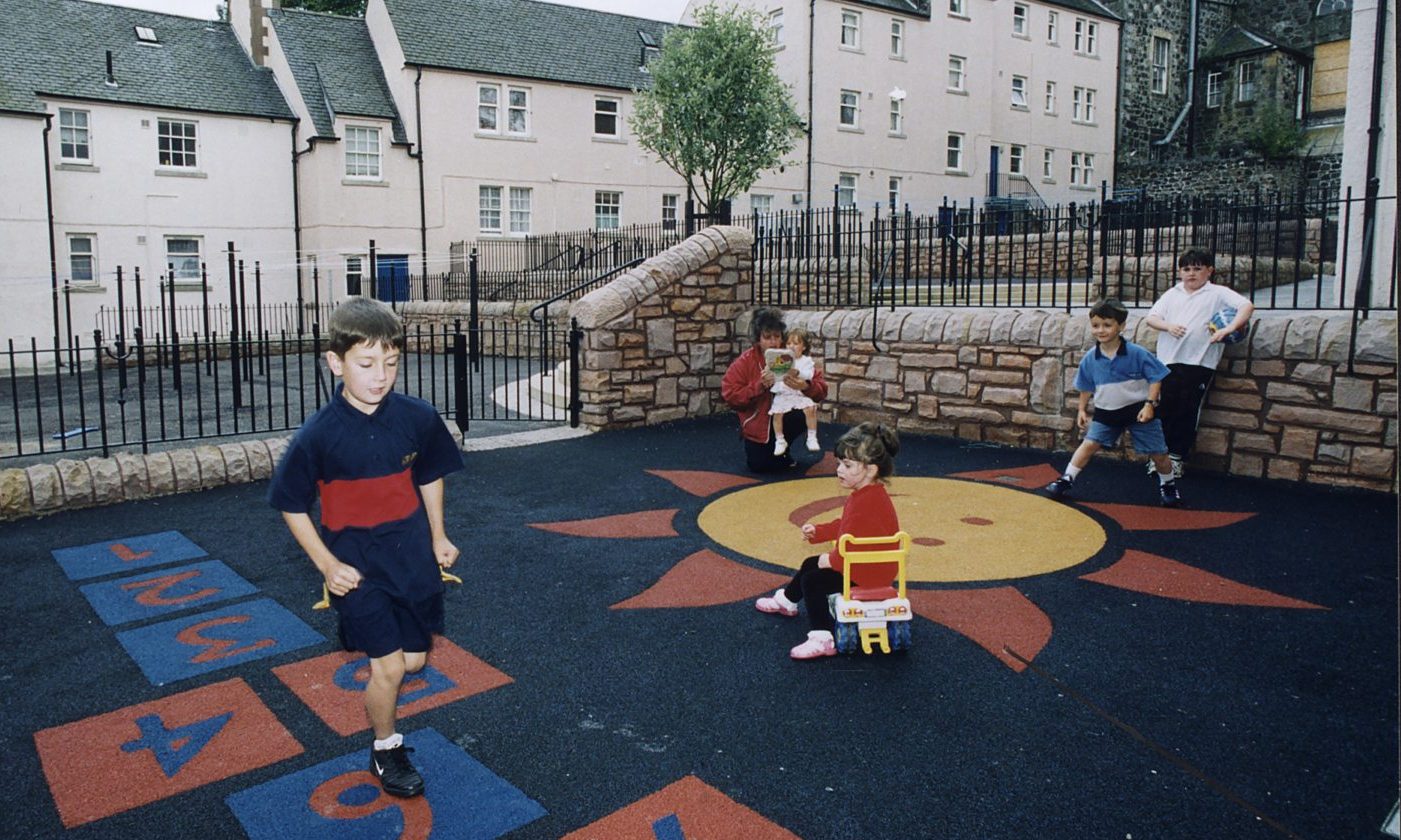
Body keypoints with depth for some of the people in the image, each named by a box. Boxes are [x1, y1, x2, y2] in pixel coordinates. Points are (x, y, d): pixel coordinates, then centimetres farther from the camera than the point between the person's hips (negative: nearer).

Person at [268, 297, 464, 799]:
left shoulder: (417, 418, -9)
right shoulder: (319, 435, -17)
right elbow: (292, 506, -5)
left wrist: (438, 537, 11)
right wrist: (327, 565, -9)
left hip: (412, 554, 3)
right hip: (357, 564, -3)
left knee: (414, 660, 11)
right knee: (388, 666, -3)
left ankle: (376, 675, 47)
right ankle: (386, 751, 24)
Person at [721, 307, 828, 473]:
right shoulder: (744, 362, -13)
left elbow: (821, 390, -14)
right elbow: (730, 396, -20)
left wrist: (805, 386, -37)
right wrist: (760, 385, -30)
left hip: (785, 420, 1)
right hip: (757, 425, -1)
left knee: (804, 416, -30)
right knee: (759, 466, -12)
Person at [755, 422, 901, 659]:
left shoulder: (865, 503, -32)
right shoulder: (866, 495, 4)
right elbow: (845, 526, 18)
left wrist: (832, 560, -19)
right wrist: (818, 531, 15)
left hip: (868, 573, -11)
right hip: (861, 561, 11)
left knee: (812, 581, -11)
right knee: (810, 564, 22)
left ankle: (822, 640, -10)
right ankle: (785, 600, 45)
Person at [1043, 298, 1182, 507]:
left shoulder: (1137, 354, -17)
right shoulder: (1090, 359, -6)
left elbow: (1155, 377, -10)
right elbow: (1086, 386, 10)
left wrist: (1150, 404, -17)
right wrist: (1082, 410, 10)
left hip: (1139, 410, -2)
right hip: (1106, 412, 2)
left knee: (1158, 454, 5)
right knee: (1089, 444, -4)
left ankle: (1168, 485, 29)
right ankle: (1066, 480, 4)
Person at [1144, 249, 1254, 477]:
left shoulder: (1218, 294, 4)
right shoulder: (1172, 294, 16)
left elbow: (1247, 306, -8)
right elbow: (1150, 318, 9)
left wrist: (1228, 329, -23)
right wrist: (1168, 326, -11)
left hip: (1198, 363, -3)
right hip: (1167, 361, 3)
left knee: (1187, 412, 1)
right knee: (1164, 409, 6)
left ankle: (1177, 458, 10)